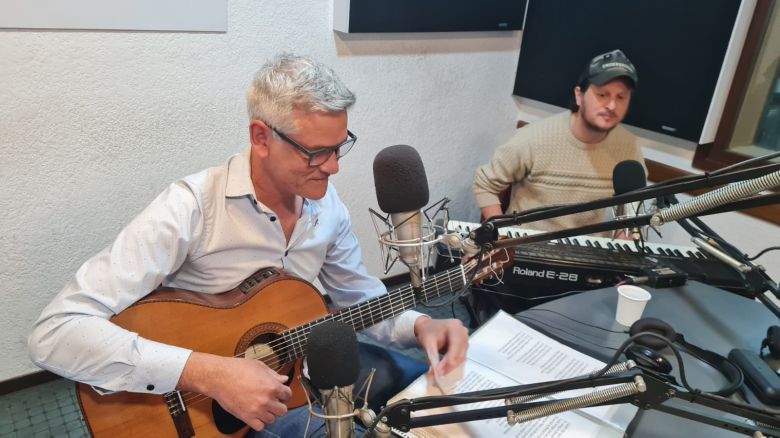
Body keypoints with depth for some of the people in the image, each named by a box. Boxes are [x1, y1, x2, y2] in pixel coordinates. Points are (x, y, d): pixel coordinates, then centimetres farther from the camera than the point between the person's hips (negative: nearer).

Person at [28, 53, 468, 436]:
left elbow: (362, 297, 6)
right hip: (195, 401, -5)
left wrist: (420, 325, -14)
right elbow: (55, 333, -29)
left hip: (295, 373, 6)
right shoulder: (192, 207, -26)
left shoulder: (327, 204, -6)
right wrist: (208, 373, -36)